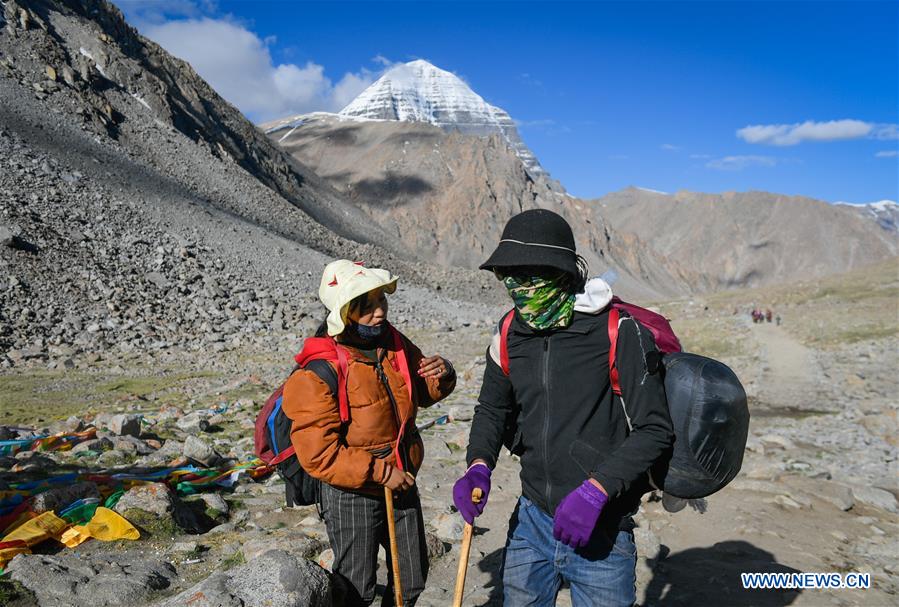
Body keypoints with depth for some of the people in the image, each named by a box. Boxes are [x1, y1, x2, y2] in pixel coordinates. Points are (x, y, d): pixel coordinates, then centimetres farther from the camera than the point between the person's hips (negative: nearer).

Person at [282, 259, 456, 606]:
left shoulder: (394, 345, -3)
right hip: (351, 496, -6)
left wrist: (442, 376, -11)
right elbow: (318, 455, -25)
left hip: (402, 484, 6)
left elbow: (423, 394, 12)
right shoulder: (319, 371, -23)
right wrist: (379, 473, -22)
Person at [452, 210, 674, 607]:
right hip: (531, 520, 5)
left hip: (601, 533, -5)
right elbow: (493, 409, 11)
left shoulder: (617, 332, -17)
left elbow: (654, 429, -15)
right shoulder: (510, 334, 0)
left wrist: (595, 489, -26)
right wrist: (478, 466, -7)